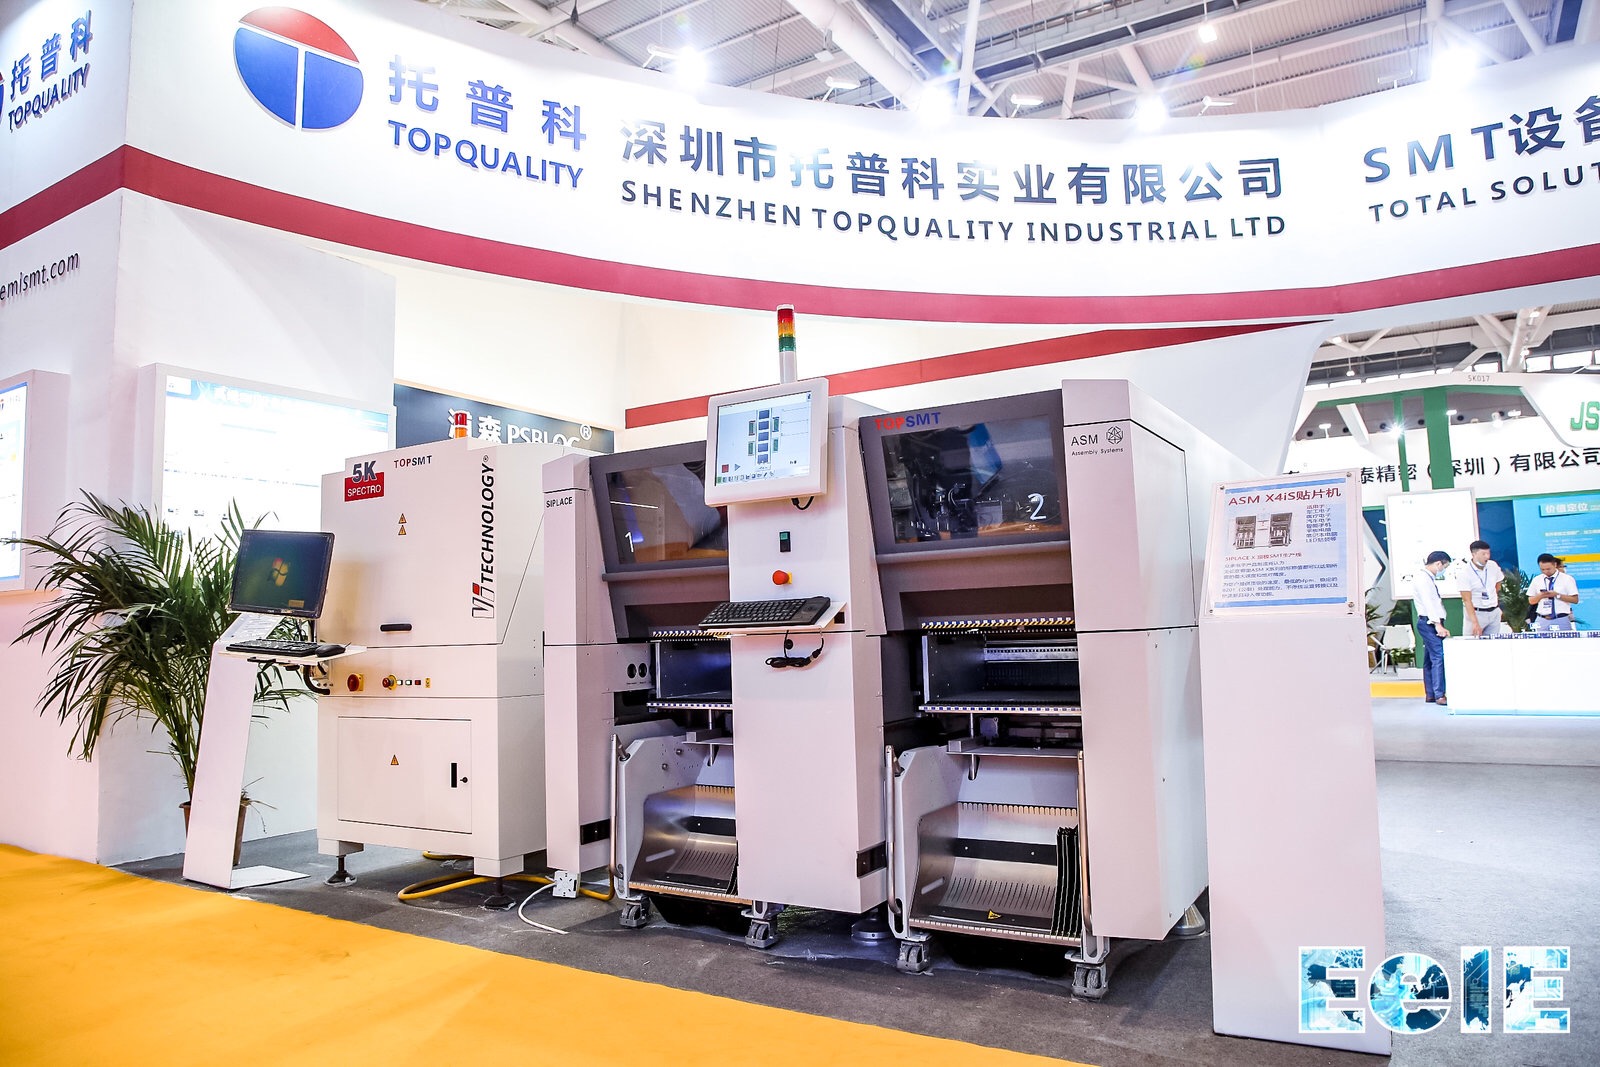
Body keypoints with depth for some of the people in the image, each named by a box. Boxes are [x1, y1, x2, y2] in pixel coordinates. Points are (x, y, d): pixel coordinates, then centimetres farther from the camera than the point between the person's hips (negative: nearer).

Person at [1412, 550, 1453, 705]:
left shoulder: (1428, 577, 19)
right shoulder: (1422, 578, -12)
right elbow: (1428, 603, -19)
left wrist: (1438, 624, 14)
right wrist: (1438, 625, -23)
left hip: (1432, 622, 11)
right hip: (1429, 622, -11)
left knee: (1430, 659, 10)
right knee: (1439, 657, -13)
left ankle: (1430, 695, 13)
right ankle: (1439, 695, -14)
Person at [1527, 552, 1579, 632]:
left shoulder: (1567, 579, 1)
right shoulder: (1536, 580, 9)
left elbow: (1575, 599, -3)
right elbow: (1531, 601, 12)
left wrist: (1557, 595, -14)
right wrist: (1540, 596, -8)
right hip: (1542, 620, 2)